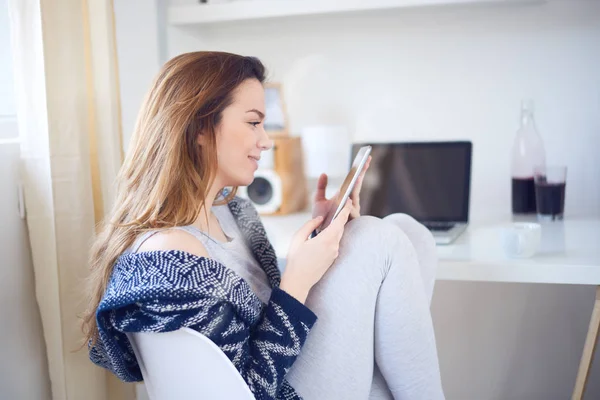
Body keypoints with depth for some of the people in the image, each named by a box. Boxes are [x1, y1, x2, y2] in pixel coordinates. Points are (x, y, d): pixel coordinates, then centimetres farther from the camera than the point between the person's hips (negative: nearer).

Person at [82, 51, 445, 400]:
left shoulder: (230, 208, 3)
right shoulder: (165, 260, -26)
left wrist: (323, 229, 0)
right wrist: (299, 281, -23)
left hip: (290, 370, 9)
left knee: (405, 230, 1)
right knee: (379, 241, -15)